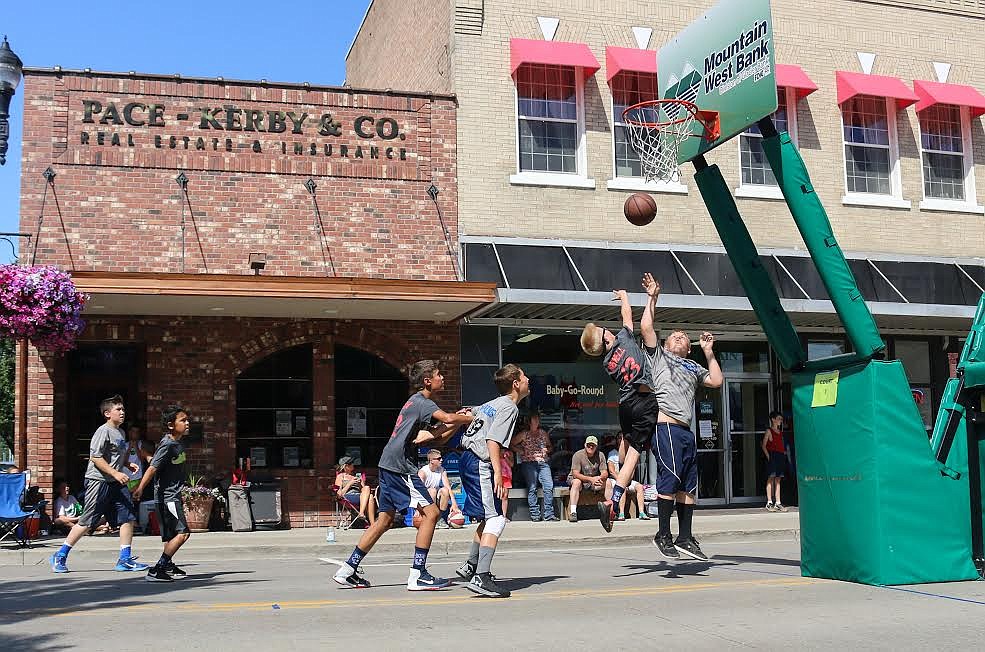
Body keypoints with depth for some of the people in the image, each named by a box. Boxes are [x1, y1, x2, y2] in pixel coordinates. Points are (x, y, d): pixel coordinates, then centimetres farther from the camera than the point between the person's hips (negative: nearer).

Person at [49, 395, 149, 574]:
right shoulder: (103, 431, -11)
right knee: (86, 522, -4)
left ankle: (125, 559, 5)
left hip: (116, 483, 9)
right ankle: (60, 556, 9)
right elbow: (95, 457, -18)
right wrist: (116, 473, -21)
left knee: (128, 518, 0)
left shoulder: (121, 433, 17)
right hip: (98, 480, -8)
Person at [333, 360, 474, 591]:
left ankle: (348, 570, 16)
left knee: (385, 519, 13)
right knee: (430, 512, -9)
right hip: (400, 466, -10)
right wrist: (469, 418, -8)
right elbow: (448, 418, -26)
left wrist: (459, 421, 8)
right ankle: (417, 575, -10)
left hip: (389, 466, 10)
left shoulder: (416, 402, 21)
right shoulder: (421, 402, -9)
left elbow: (438, 438, 20)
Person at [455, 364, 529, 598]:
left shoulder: (492, 404, 21)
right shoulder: (509, 407, -7)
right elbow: (493, 440, -19)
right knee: (496, 519, -14)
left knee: (488, 517, 20)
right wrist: (498, 472, -25)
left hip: (468, 459, 10)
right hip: (480, 463, -10)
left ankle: (471, 566, 29)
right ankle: (481, 578, -23)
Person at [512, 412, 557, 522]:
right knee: (532, 488, -10)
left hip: (543, 463, 3)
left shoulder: (543, 433, 17)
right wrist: (522, 452, -3)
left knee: (549, 486, -11)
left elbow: (549, 446, 27)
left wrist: (547, 450, 6)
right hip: (528, 463, -3)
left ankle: (549, 514, -9)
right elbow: (512, 444, 6)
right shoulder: (524, 434, 6)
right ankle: (535, 514, -5)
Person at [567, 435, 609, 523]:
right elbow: (575, 474, -24)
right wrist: (590, 479, -37)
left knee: (607, 482, -19)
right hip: (579, 479, -4)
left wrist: (599, 478, -32)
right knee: (576, 482, -37)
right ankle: (573, 512, -44)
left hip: (594, 480, 4)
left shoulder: (600, 455, -4)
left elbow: (605, 473, -6)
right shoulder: (578, 455, -17)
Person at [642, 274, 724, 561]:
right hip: (666, 427, -7)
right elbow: (646, 328, 1)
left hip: (686, 431, 7)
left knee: (689, 484, 5)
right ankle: (663, 535, -7)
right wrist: (652, 298, 3)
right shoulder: (658, 355, 12)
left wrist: (708, 352, 20)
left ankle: (685, 538, 10)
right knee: (670, 478, -13)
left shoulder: (693, 367, 28)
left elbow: (717, 380, 20)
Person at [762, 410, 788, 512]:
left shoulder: (780, 432, 18)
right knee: (771, 478, -7)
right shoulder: (769, 431, -2)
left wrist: (784, 452, 7)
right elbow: (764, 446, -6)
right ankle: (769, 503, -6)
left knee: (778, 480, 6)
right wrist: (768, 456, -13)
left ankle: (778, 503, 7)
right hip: (772, 456, -7)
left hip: (780, 457, 7)